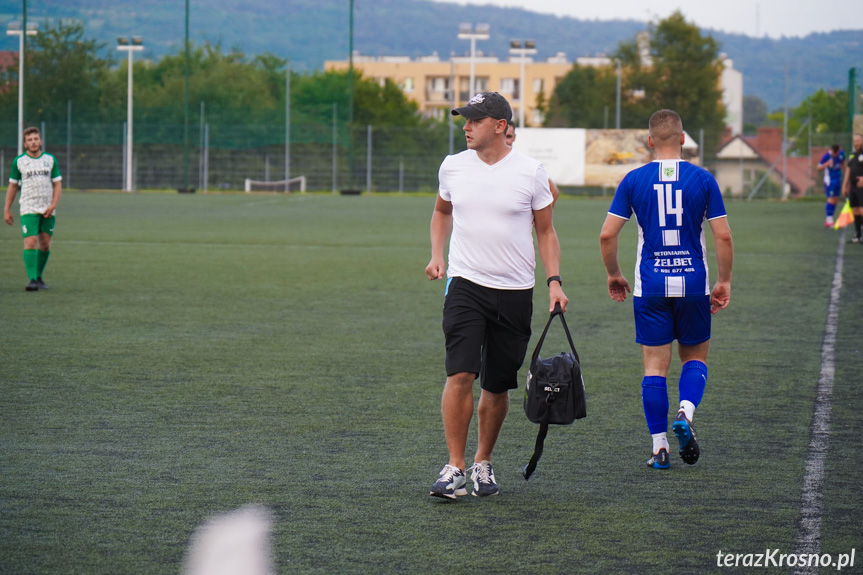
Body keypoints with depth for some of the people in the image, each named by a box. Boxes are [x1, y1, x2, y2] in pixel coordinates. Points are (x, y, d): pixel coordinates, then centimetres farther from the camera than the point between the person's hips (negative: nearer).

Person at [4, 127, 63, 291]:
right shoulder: (19, 161, 3)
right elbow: (12, 186, 10)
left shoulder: (50, 159, 5)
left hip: (47, 210, 2)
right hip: (28, 209, -2)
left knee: (45, 244, 4)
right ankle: (32, 280, -19)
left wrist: (53, 205, -7)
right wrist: (7, 209, 6)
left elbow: (57, 184, 6)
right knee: (30, 243, -15)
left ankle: (38, 277, 18)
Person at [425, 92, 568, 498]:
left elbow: (546, 231, 7)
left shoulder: (530, 171, -2)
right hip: (465, 284, 0)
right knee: (460, 375, -15)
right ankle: (455, 468, -11)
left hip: (515, 293, 0)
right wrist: (437, 255, 9)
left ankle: (483, 462, 25)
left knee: (497, 386, 6)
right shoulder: (452, 167, 4)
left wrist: (554, 281, -4)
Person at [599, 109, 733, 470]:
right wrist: (725, 282, 7)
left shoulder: (634, 180, -1)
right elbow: (723, 237, -4)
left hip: (650, 287, 0)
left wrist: (613, 274, 13)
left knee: (655, 365, 6)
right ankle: (685, 413, -10)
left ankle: (660, 448, 3)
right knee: (695, 356, 17)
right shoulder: (702, 179, -2)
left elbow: (607, 234, -3)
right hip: (693, 284, 0)